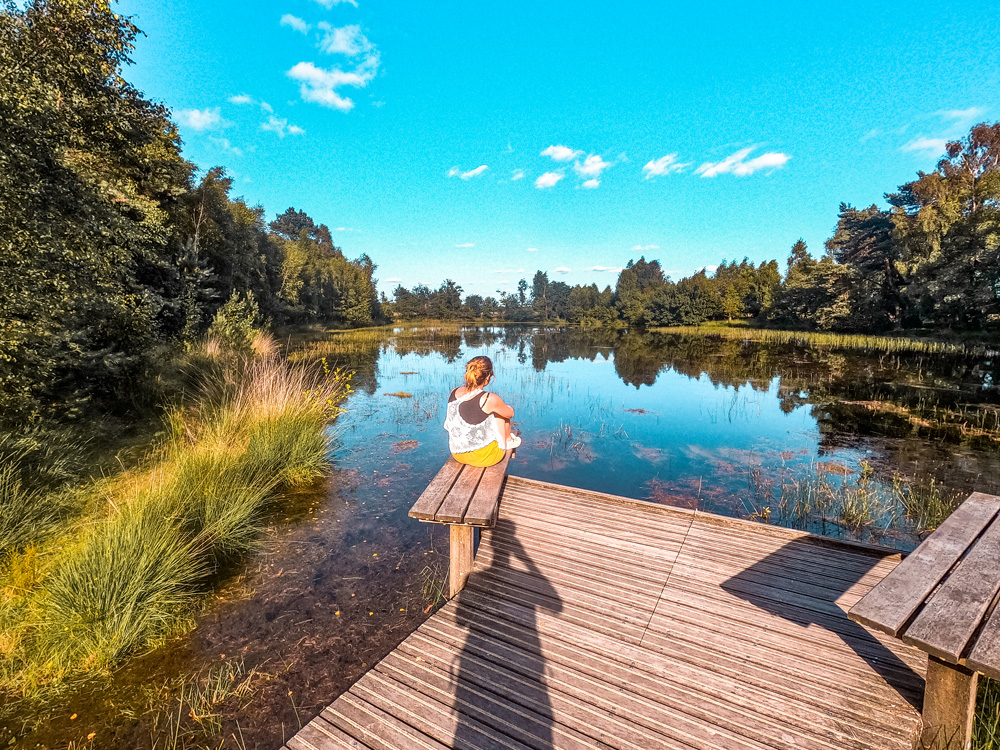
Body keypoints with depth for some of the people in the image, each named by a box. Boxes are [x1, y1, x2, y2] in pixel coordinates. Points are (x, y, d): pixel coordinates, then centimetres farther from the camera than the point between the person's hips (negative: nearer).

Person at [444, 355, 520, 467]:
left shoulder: (454, 393, -7)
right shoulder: (490, 399, -23)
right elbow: (510, 413, -2)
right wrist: (501, 406, 21)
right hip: (483, 458, -5)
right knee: (500, 411, 11)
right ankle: (508, 441, 34)